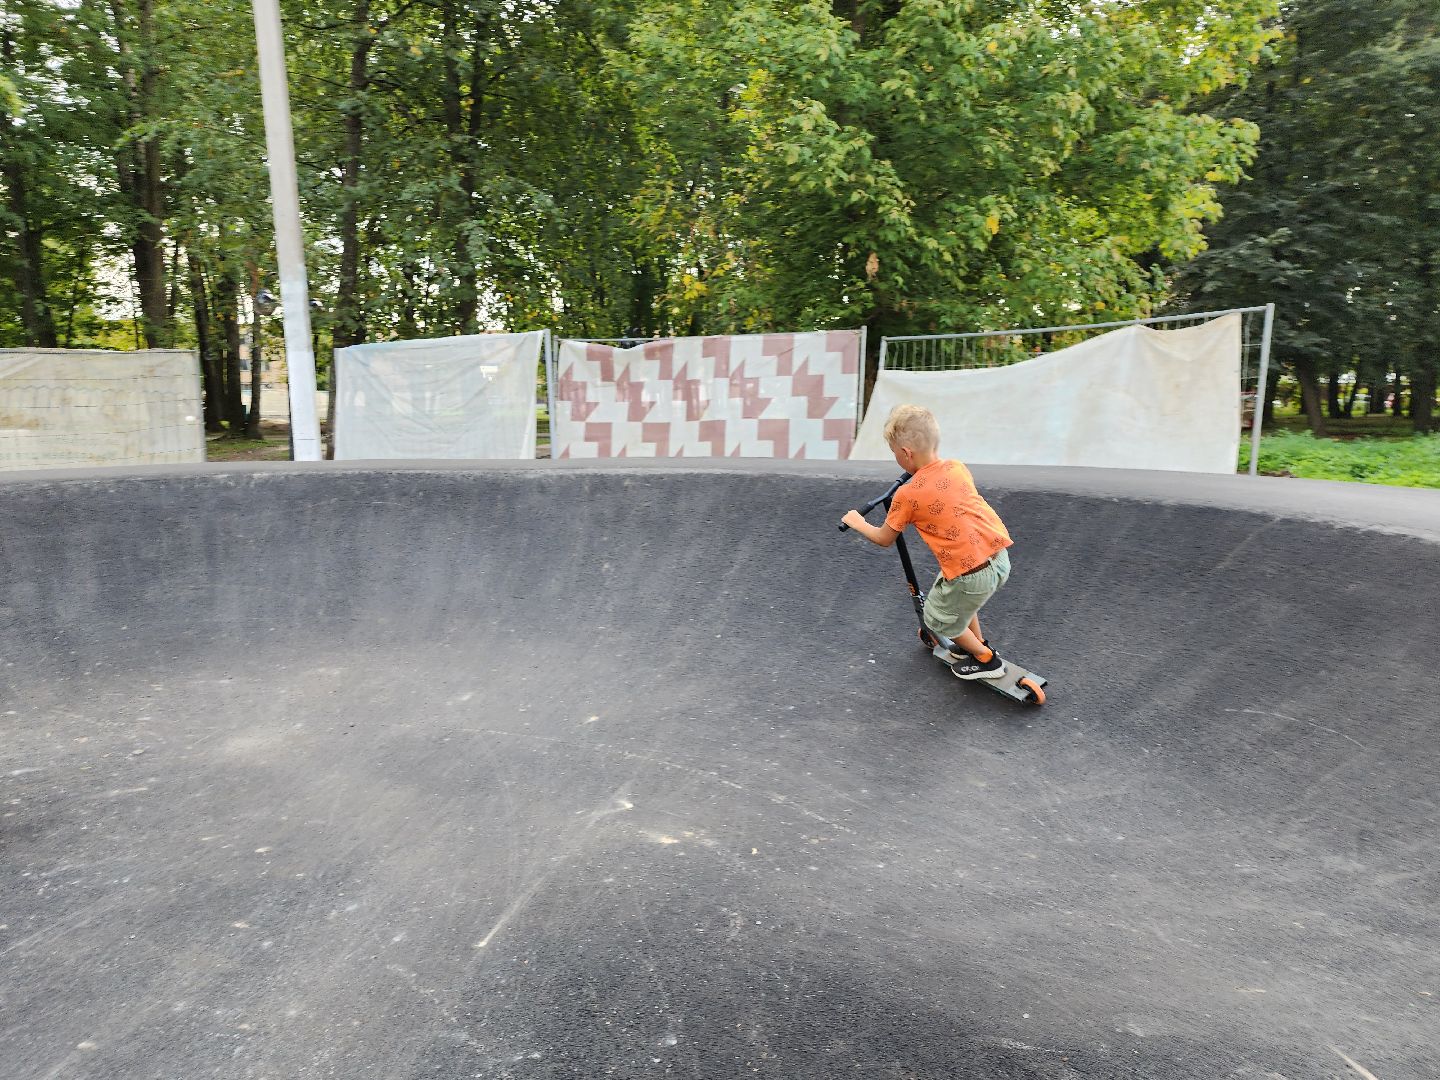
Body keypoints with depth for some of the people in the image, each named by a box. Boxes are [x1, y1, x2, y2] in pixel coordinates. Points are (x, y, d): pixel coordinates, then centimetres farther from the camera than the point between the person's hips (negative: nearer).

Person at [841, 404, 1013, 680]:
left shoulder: (907, 496, -12)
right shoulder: (958, 467, 4)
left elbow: (884, 539, 3)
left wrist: (857, 523, 20)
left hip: (970, 573, -7)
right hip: (1000, 556, 7)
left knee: (940, 618, 21)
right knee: (962, 600, 35)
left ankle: (986, 660, 33)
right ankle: (979, 643, 48)